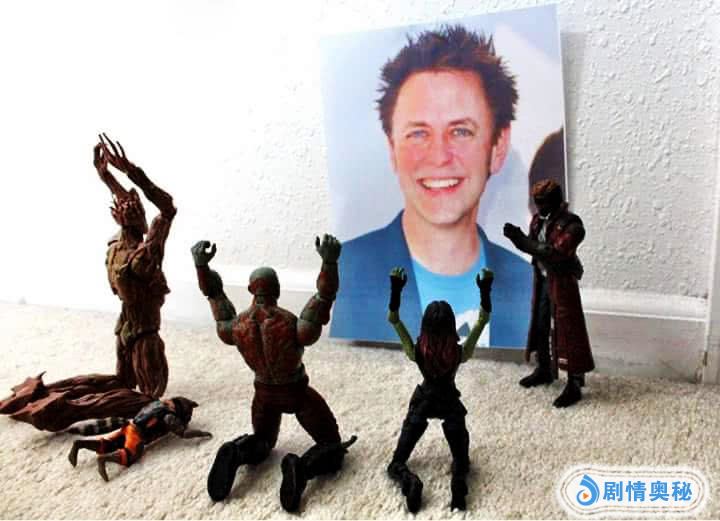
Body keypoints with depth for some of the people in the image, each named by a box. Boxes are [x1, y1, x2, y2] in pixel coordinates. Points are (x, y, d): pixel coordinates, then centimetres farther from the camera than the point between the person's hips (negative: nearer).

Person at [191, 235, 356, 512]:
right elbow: (324, 298, -34)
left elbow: (216, 297, 0)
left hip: (264, 393, 4)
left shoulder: (236, 328, -15)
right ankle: (300, 467, -29)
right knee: (332, 447, 8)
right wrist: (330, 262, -47)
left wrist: (201, 265, 1)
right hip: (297, 393, -4)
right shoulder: (292, 326, -28)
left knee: (262, 441, 28)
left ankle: (234, 453, -10)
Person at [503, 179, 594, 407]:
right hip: (541, 280, 8)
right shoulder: (538, 220, 4)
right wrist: (517, 236, -11)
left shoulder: (571, 225, -19)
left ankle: (574, 385, 3)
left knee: (567, 331, -4)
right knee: (539, 325, 16)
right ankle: (544, 370, 35)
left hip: (562, 283, -8)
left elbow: (555, 254, -28)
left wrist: (522, 240, -28)